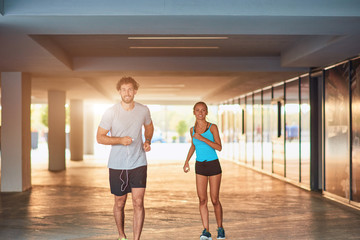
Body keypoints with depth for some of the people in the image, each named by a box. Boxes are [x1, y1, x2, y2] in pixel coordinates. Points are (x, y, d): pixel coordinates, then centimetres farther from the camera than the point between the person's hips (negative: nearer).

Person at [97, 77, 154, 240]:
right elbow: (100, 137, -4)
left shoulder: (143, 110, 0)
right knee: (120, 203, 11)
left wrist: (148, 141, 3)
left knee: (138, 202, -7)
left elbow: (149, 126, 22)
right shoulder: (111, 112, -8)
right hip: (117, 165, -1)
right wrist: (120, 140, -19)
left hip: (138, 163, 1)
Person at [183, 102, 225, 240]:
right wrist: (187, 161, 17)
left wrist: (203, 138, -23)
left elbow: (219, 147, -15)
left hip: (213, 165, -3)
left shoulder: (212, 127, -7)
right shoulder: (193, 130, 5)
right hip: (200, 166, 3)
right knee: (202, 199, -4)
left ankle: (220, 228, 20)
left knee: (214, 200, 2)